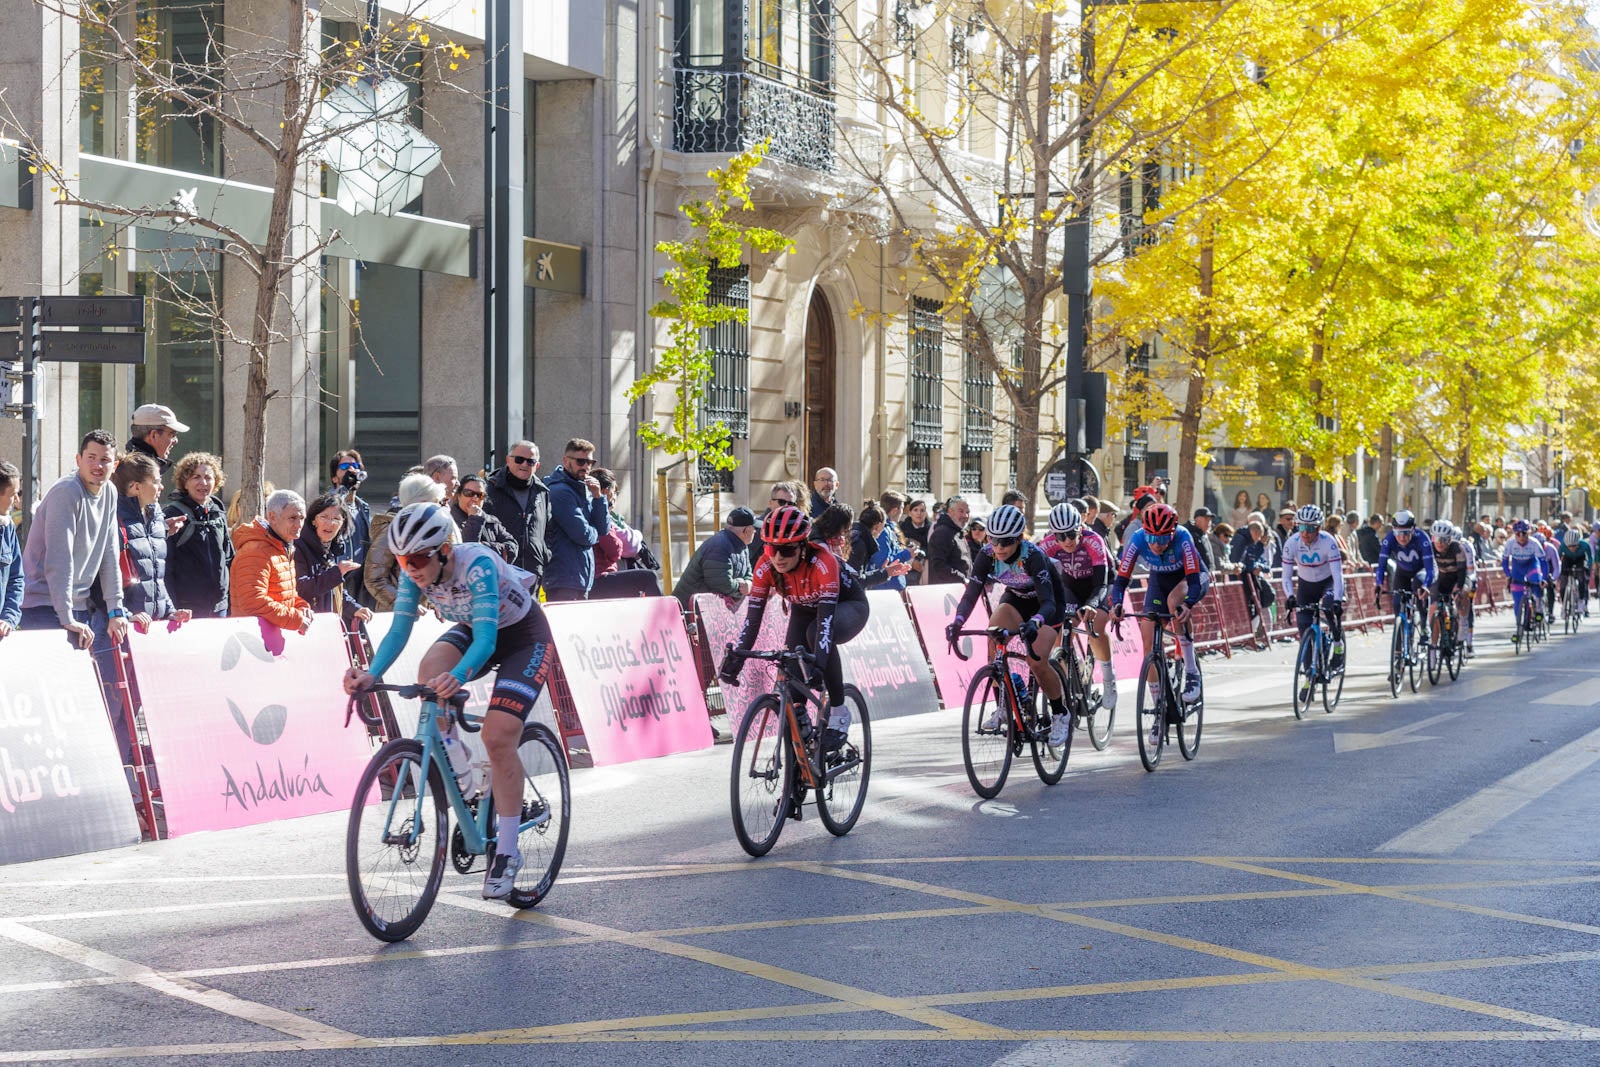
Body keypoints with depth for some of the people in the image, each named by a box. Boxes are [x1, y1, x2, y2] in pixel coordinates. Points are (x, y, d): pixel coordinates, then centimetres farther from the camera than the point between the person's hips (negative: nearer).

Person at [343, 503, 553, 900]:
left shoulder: (477, 564, -36)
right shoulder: (415, 571, -18)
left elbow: (486, 638, -43)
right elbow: (399, 630, -19)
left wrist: (459, 676, -62)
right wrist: (372, 675, -36)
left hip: (524, 635, -5)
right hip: (473, 629, 5)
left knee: (498, 737, -17)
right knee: (431, 669, -29)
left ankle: (507, 851, -5)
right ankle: (453, 760, -9)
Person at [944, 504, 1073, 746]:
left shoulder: (1033, 556, -35)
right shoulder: (987, 555, -22)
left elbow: (1047, 602, -41)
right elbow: (970, 595, -24)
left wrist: (1034, 623, -62)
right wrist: (957, 622, -44)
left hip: (1046, 605, -4)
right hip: (1016, 599, 4)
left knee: (1036, 661, -20)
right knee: (994, 635, -25)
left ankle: (1060, 715, 5)